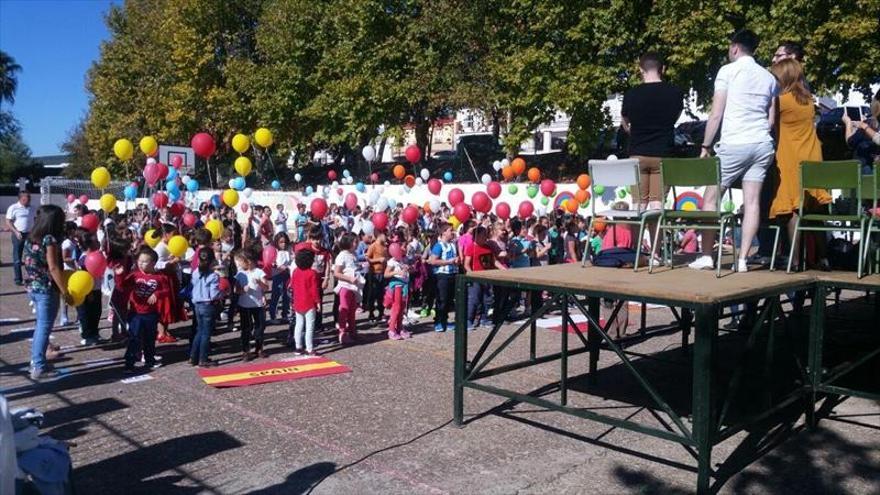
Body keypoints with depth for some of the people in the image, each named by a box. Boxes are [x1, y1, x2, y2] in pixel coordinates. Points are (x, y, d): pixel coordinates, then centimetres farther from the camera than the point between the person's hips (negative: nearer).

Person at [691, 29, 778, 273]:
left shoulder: (728, 71, -1)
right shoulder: (768, 77, 15)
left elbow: (716, 114, -5)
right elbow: (771, 119, 16)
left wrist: (706, 147, 0)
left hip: (734, 143, -5)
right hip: (762, 145, 6)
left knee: (710, 198, 3)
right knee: (752, 201, 3)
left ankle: (707, 256, 2)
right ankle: (742, 259, 0)